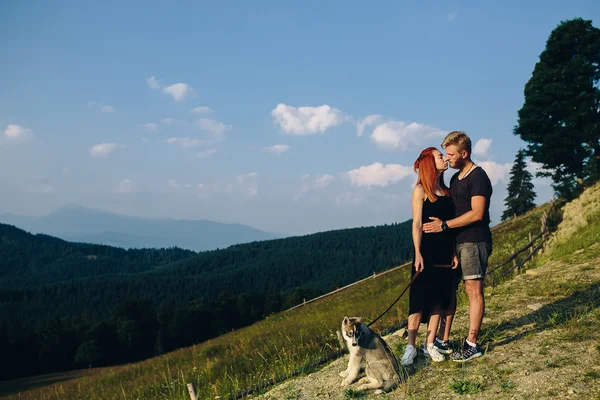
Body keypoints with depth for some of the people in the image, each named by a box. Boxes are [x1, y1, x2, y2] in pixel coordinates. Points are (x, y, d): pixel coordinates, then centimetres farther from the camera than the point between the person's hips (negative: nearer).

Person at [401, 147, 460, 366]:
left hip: (445, 253, 6)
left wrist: (454, 252, 6)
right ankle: (411, 346, 4)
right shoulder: (421, 189, -5)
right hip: (427, 252, -6)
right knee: (419, 300, -3)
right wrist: (418, 254, -16)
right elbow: (417, 223, -10)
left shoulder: (446, 190, 12)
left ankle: (430, 345, 15)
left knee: (438, 299, 8)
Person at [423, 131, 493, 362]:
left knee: (474, 290, -7)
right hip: (459, 242, 8)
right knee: (470, 290, 9)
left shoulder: (478, 177, -11)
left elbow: (477, 213, -19)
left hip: (474, 242, -8)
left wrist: (444, 225, -17)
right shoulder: (455, 179, 17)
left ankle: (471, 345, -5)